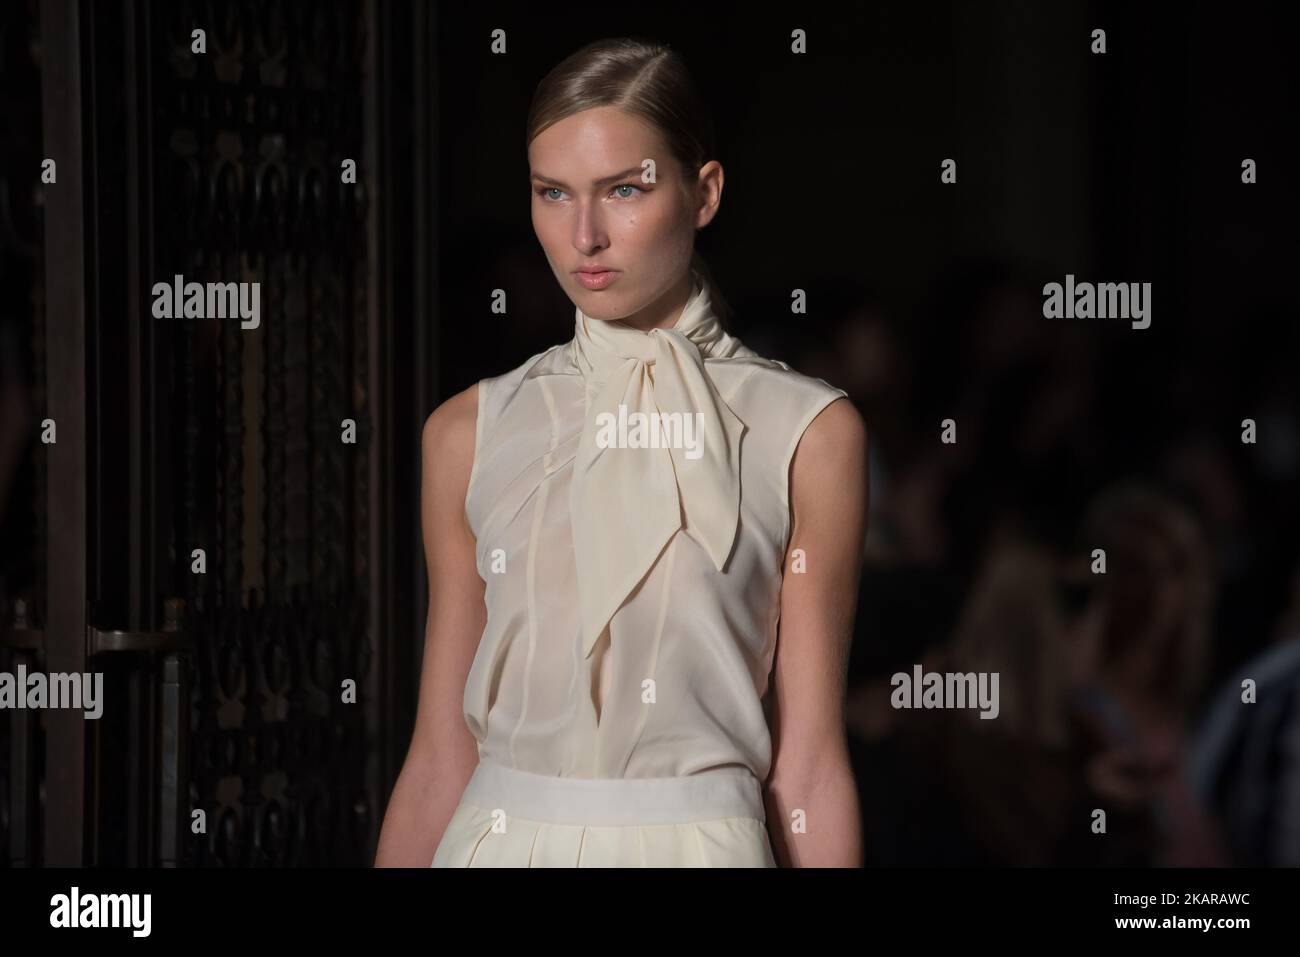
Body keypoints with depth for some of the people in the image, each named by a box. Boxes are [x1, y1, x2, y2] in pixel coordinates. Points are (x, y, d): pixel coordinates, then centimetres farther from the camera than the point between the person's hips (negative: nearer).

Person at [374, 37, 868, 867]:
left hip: (699, 846, -2)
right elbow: (442, 755, 6)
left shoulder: (807, 434, -2)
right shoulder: (470, 433, 6)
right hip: (496, 841, 2)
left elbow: (806, 765, -3)